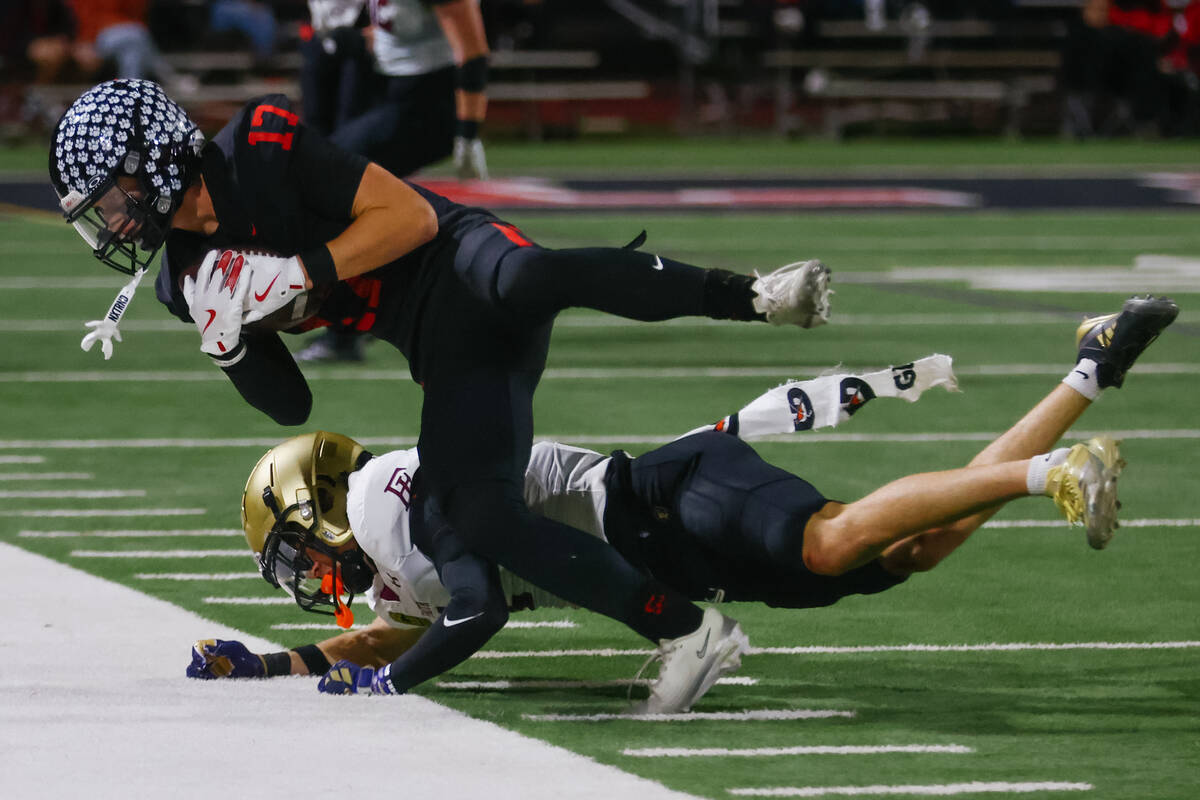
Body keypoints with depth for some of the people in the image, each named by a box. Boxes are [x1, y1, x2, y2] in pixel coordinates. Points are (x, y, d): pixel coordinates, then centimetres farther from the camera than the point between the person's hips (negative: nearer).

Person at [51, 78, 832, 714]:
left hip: (462, 262, -6)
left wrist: (297, 276, -18)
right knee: (478, 514, -15)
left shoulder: (263, 147, -10)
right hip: (445, 359, 6)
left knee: (525, 279, -42)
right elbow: (290, 406, 13)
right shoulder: (189, 277, 11)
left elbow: (412, 216, -12)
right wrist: (229, 338, -6)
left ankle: (748, 295, -37)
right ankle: (681, 627, -10)